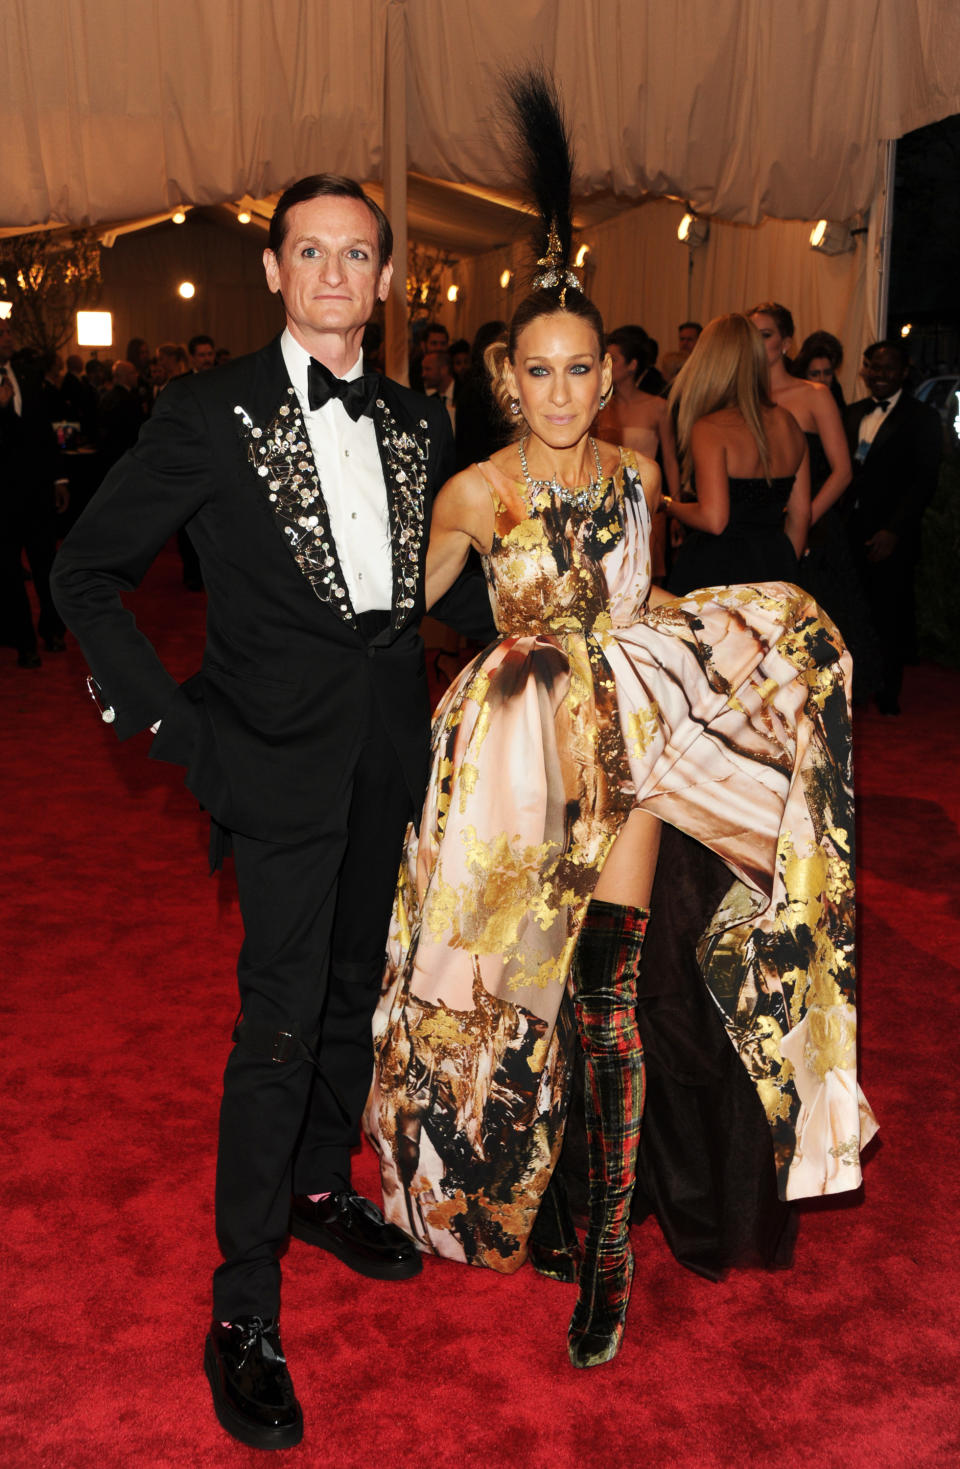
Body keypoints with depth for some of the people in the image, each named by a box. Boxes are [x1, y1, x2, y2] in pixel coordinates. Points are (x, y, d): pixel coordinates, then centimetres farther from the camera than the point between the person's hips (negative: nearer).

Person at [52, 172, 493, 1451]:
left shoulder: (418, 424, 8)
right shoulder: (211, 413, -7)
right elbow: (88, 569, -5)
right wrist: (167, 719, -11)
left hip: (388, 753, 6)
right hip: (283, 756, -6)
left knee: (357, 988, 18)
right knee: (280, 1023, -4)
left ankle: (322, 1189, 40)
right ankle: (243, 1309, 11)